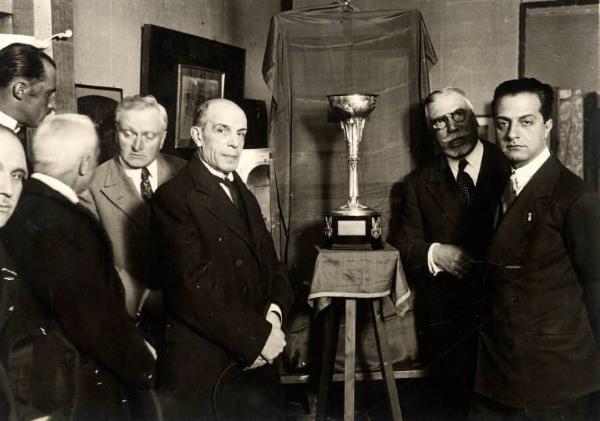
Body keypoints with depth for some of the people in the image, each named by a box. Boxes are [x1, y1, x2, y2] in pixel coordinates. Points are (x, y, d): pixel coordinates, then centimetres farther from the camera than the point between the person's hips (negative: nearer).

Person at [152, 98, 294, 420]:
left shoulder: (246, 198, 16)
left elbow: (272, 266, 13)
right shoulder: (174, 197, -11)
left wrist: (274, 314, -7)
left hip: (257, 364, 7)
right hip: (201, 369, -7)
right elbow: (195, 286, -18)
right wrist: (258, 335, -14)